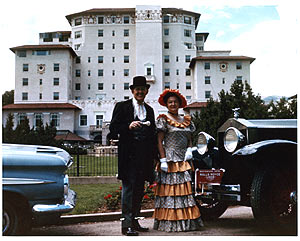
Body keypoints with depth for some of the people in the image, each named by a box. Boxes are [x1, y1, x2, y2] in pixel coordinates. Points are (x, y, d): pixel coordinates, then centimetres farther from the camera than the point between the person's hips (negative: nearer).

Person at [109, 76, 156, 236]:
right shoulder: (122, 106, 3)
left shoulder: (149, 110, 18)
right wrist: (128, 127, -20)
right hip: (129, 155, -6)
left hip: (145, 156, 6)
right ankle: (126, 224, -3)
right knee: (128, 187, -7)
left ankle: (135, 221, 19)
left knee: (139, 189, 10)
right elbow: (113, 129, -4)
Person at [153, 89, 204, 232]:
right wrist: (163, 160, -14)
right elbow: (159, 141, -6)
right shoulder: (163, 119, -1)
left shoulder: (186, 120, 16)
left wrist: (189, 149, 0)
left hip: (184, 161, 6)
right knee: (170, 191, -6)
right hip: (170, 160, -6)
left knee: (186, 190, 6)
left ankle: (187, 222, 12)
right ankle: (170, 223, -1)